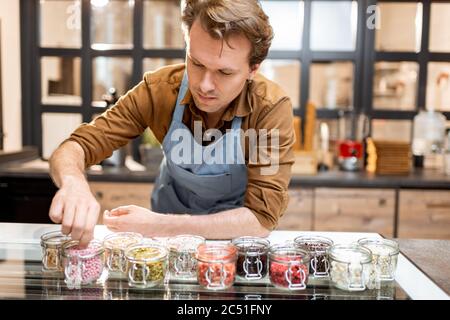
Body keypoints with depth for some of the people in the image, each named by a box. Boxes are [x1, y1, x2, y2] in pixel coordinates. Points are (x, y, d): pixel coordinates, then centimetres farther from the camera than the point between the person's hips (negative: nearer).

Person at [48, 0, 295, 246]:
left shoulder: (272, 108, -25)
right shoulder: (158, 88, -19)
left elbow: (262, 218, -26)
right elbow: (80, 145, -16)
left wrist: (158, 226, -33)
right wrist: (74, 182, -40)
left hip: (233, 238, -1)